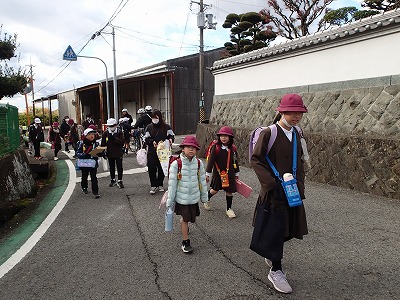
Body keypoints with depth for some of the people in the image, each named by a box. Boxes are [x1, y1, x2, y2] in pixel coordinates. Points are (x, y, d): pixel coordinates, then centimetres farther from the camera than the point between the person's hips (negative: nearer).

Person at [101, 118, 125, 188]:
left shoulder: (119, 132, -6)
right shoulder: (105, 133, -1)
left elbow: (122, 143, -14)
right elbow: (103, 143, 5)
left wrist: (114, 138, -24)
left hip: (118, 153, -2)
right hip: (110, 153, 3)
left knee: (119, 167, -1)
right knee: (112, 167, 14)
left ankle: (120, 181, 9)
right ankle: (113, 180, 28)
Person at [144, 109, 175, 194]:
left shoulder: (166, 127, 3)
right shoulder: (149, 127, 7)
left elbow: (171, 135, 7)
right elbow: (146, 139, 6)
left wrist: (170, 139, -15)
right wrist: (152, 142, -13)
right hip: (152, 151, 0)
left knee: (162, 169, 8)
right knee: (151, 168, -5)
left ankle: (160, 185, 24)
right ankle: (153, 186, 8)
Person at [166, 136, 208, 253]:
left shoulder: (199, 163, -6)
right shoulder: (176, 164, -15)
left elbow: (202, 181, 4)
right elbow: (172, 183, -10)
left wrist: (204, 196, 11)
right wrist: (170, 200, -6)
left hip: (194, 197, 3)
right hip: (181, 198, -3)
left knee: (188, 217, 19)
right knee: (185, 218, 7)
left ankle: (184, 227, 52)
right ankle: (185, 241, 23)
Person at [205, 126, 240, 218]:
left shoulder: (232, 148, -1)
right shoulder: (215, 147, -10)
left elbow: (235, 162, 9)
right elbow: (211, 161, -10)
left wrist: (236, 173, 15)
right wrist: (208, 174, -12)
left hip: (229, 174, 3)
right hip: (218, 173, -2)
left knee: (229, 191, 7)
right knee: (215, 190, 8)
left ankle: (229, 209, 24)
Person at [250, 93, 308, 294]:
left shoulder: (296, 134, 8)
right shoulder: (269, 133, -13)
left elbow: (299, 162, 16)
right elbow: (256, 160, -13)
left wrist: (299, 184, 5)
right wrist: (272, 182, -18)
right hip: (274, 191, -7)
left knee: (290, 228, 14)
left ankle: (272, 254, 41)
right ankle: (275, 271, 19)